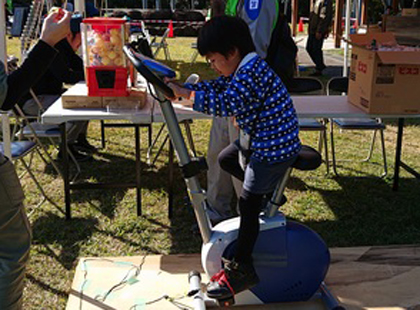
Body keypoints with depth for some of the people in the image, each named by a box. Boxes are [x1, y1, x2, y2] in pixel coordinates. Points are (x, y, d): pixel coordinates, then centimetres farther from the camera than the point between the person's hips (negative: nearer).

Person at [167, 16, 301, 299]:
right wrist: (179, 87, 0)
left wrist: (183, 94, -29)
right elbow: (216, 88, 10)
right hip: (259, 138, 11)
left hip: (275, 146, -11)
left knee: (248, 202, -9)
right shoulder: (243, 68, 7)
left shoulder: (251, 72, -25)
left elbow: (225, 104, -34)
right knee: (226, 159, 28)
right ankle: (268, 191, 34)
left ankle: (241, 269, -3)